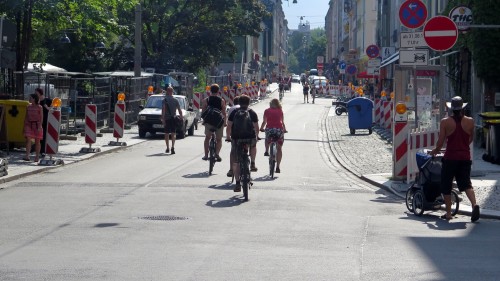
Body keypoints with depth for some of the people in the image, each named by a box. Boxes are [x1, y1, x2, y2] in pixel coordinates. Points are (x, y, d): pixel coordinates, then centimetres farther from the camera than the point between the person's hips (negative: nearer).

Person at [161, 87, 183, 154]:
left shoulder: (165, 100, -5)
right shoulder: (175, 100, 1)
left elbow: (163, 110, -14)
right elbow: (179, 109, 1)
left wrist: (162, 118, -16)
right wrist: (181, 116, 15)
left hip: (166, 118, -1)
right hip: (173, 118, 1)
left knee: (167, 134, 12)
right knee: (173, 134, -2)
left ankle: (167, 148, 20)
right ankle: (172, 147, -19)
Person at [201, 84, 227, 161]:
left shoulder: (205, 101, -2)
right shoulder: (222, 101, -4)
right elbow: (224, 113, -4)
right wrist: (225, 122, 6)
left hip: (209, 122, 1)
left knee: (207, 137, 21)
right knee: (219, 139, 12)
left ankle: (206, 155, 14)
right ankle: (217, 153, -12)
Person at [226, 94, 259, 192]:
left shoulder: (234, 112, 5)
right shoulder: (252, 113, 4)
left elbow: (229, 126, 6)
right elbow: (256, 127, 8)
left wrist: (228, 137, 19)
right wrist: (257, 136, 25)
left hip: (236, 139, 0)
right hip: (250, 138, 0)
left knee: (235, 163, 5)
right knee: (253, 145, 38)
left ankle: (238, 183, -1)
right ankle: (252, 163, 26)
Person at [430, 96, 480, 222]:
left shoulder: (445, 122, -8)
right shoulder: (470, 121, 0)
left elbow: (440, 141, -7)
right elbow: (471, 139, 12)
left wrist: (435, 150, 12)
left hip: (450, 158, -2)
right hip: (465, 157, 2)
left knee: (446, 185, 10)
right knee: (466, 183, 6)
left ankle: (448, 213, 12)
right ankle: (474, 204, -19)